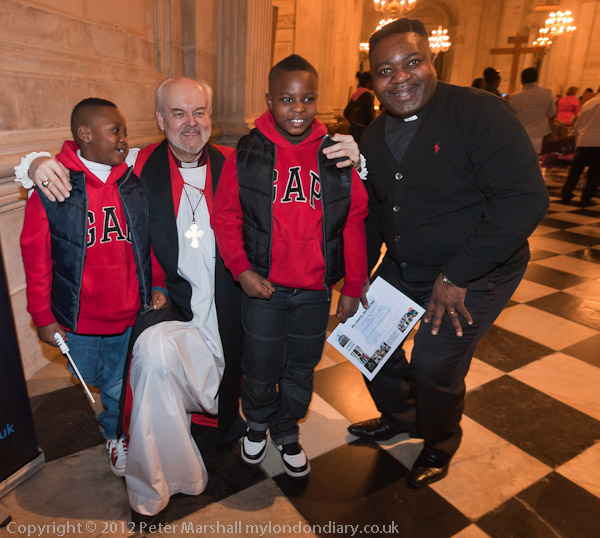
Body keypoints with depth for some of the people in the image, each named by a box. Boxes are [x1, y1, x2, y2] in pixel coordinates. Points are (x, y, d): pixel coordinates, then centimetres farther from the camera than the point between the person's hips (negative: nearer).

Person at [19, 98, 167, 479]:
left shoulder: (135, 184, -2)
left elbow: (152, 241, 7)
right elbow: (36, 257, -6)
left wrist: (157, 285, -1)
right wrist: (43, 316, -3)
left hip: (130, 318, 1)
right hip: (78, 322, -1)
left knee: (120, 389, 16)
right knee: (89, 383, 21)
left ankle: (117, 436, 47)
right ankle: (115, 435, 51)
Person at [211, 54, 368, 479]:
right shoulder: (245, 155, -6)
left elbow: (355, 224, 1)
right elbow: (225, 217, 0)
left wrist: (354, 287, 2)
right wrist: (241, 269, -11)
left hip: (316, 290, 2)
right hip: (263, 288, -1)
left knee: (301, 369, 17)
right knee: (261, 369, 13)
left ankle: (287, 432, 45)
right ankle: (257, 423, 47)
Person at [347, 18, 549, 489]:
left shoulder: (480, 114, -20)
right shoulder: (375, 137, 2)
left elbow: (524, 199, -27)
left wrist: (455, 277, -26)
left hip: (474, 276, -6)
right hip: (403, 269, 7)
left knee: (434, 364, -8)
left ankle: (440, 445, 29)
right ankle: (400, 418, 40)